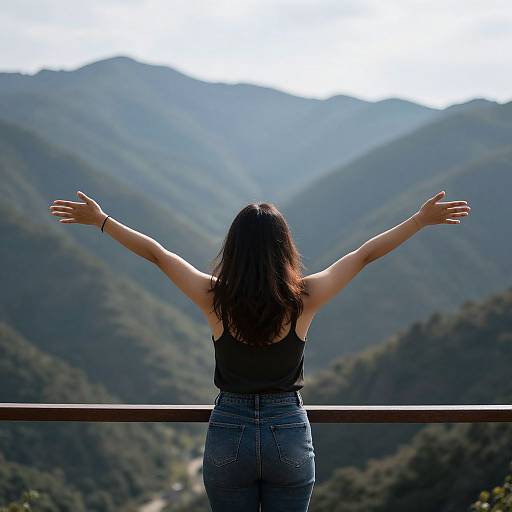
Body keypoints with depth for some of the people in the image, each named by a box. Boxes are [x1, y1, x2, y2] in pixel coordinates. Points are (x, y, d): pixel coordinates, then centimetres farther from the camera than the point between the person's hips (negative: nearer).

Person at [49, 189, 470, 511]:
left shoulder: (215, 300, -10)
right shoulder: (303, 300, -11)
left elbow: (155, 252, 0)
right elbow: (366, 254, -2)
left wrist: (101, 221, 11)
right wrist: (422, 219, 7)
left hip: (228, 434, 0)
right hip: (289, 434, 0)